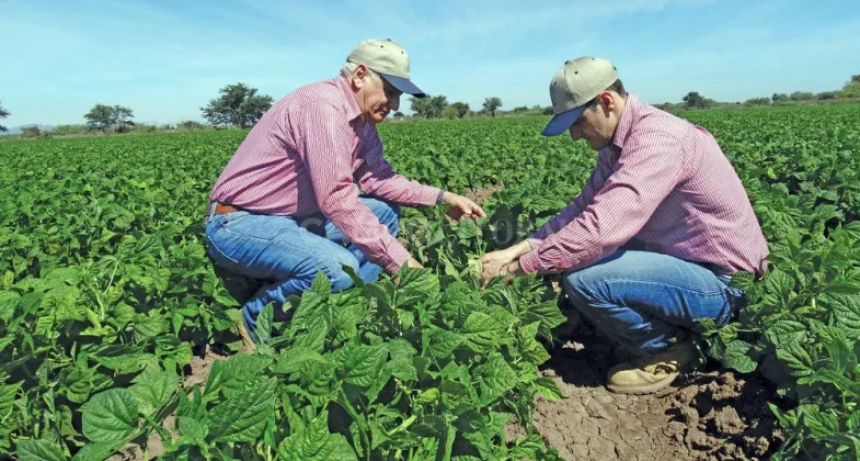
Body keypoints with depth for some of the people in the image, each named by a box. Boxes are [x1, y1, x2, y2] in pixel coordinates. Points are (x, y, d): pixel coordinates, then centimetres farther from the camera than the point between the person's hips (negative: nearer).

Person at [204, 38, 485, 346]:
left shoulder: (361, 119, 6)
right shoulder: (323, 105, -23)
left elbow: (377, 178, 9)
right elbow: (336, 197, -31)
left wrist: (442, 197, 1)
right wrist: (398, 259, -28)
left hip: (292, 217, 10)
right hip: (239, 223, -10)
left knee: (386, 211, 7)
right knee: (340, 268, -33)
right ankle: (257, 318, -5)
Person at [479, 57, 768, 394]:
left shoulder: (656, 138, -26)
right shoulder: (620, 141, 5)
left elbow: (601, 227, -35)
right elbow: (584, 208, 4)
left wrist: (519, 265, -26)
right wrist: (523, 246, -8)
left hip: (722, 282, -10)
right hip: (689, 261, 10)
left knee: (581, 278, -25)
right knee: (575, 252, 8)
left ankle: (668, 350, 1)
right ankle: (674, 330, 14)